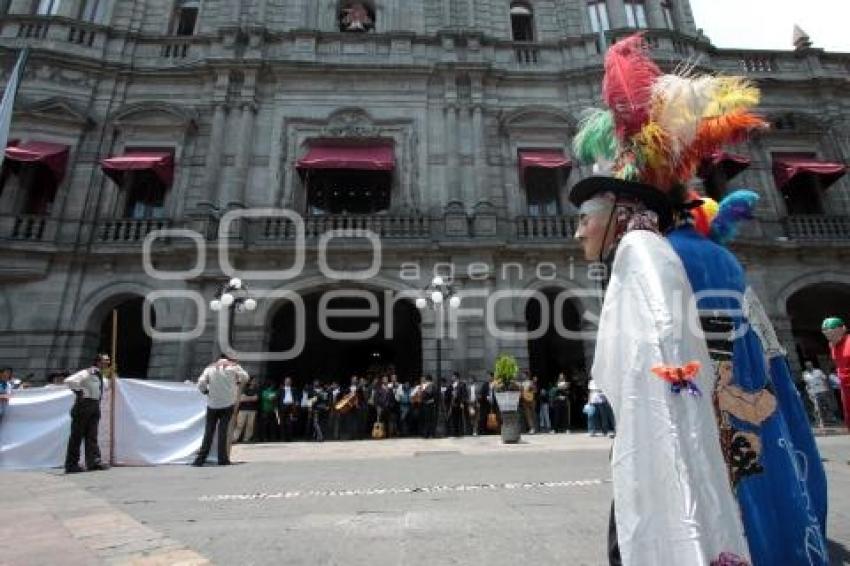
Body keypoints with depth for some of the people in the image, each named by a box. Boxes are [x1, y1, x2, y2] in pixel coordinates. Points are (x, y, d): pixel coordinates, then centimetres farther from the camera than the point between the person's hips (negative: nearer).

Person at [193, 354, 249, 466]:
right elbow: (245, 378, 1)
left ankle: (200, 458, 4)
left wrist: (206, 392, 11)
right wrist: (237, 383, 19)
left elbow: (201, 384, -6)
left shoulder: (210, 368, 3)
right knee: (223, 430, 1)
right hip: (228, 403, -1)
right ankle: (222, 458, -1)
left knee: (208, 431, 7)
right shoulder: (233, 366, 1)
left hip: (212, 404, 1)